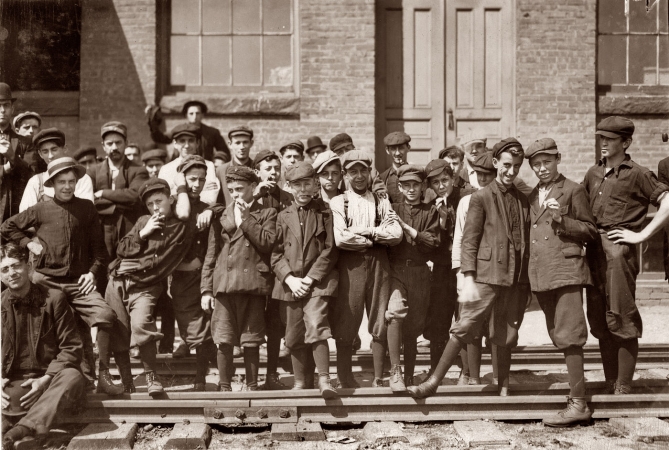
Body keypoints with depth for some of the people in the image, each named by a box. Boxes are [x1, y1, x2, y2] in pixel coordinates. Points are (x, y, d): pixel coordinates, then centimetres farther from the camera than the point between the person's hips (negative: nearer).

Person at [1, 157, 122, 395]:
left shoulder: (87, 208, 5)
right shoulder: (40, 210, 4)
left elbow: (98, 246, 9)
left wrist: (93, 271, -2)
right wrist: (28, 243, 4)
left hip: (78, 282, 0)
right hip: (46, 282, 0)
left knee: (106, 316, -20)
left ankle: (103, 376, -10)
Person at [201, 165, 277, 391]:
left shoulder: (267, 213, 9)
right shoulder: (221, 216, 14)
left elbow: (267, 243, -6)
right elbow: (210, 254, 13)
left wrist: (245, 219, -5)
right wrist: (206, 288, 6)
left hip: (253, 284, -1)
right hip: (224, 284, 2)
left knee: (251, 341, 3)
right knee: (224, 341, -1)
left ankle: (252, 386, 14)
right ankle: (224, 387, 10)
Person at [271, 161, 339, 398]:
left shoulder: (324, 214, 5)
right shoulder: (283, 216, 12)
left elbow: (330, 251, -1)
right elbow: (276, 253, 7)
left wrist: (311, 278, -9)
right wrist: (290, 278, -7)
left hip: (317, 281, -3)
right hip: (289, 283, 3)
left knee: (316, 325, -20)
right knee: (294, 335, 6)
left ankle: (324, 379, -14)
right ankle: (301, 381, 19)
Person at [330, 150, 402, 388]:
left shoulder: (382, 202, 13)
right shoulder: (338, 203, 6)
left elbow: (396, 234, -2)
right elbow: (340, 238, -10)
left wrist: (364, 230, -8)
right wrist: (375, 239, -4)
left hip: (378, 264, 2)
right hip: (350, 266, -2)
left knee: (380, 324, 3)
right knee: (346, 324, 0)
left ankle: (378, 379, 12)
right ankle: (345, 379, 11)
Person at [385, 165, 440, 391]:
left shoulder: (430, 211, 10)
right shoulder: (392, 209, 10)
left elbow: (433, 241, -2)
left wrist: (408, 229, -7)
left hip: (420, 272, 1)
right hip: (395, 270, -1)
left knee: (413, 326, 6)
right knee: (395, 312, -26)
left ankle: (409, 376, 21)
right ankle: (395, 371, -22)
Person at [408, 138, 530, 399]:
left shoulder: (524, 201, 14)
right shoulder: (481, 197, 1)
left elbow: (527, 241, 18)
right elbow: (469, 240, -4)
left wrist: (530, 278, 11)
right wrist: (468, 280, -12)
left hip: (517, 279, 4)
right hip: (487, 275, -4)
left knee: (507, 337, 8)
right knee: (464, 328, -8)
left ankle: (504, 390, 20)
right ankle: (434, 382, -3)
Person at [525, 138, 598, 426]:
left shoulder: (573, 190, 1)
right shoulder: (533, 196, 19)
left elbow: (590, 232, -1)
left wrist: (561, 219, -15)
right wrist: (528, 272, 13)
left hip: (566, 271, -7)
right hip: (541, 275, 7)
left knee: (568, 337, -11)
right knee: (560, 338, 12)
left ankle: (578, 404, -10)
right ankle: (576, 388, 22)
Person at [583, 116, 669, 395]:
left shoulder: (637, 175, -4)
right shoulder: (593, 174, 15)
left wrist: (642, 235, -14)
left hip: (619, 249, -7)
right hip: (594, 249, 7)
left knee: (621, 320, -3)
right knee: (599, 320, 10)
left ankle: (623, 387, 5)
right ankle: (609, 383, 20)